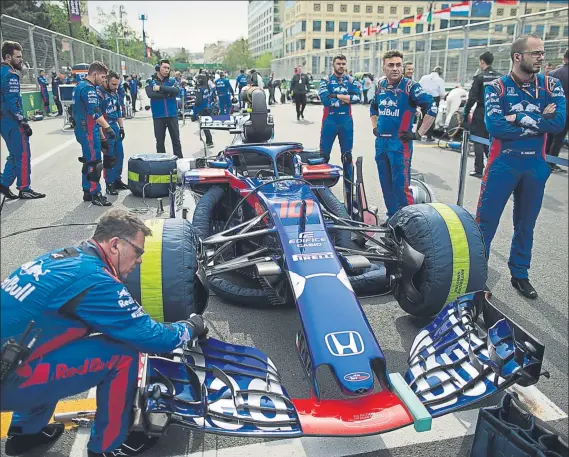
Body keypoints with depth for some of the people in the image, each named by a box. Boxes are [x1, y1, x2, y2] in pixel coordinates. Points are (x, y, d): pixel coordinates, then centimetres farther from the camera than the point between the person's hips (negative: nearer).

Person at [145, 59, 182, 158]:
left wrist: (160, 88, -18)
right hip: (158, 116, -1)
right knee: (160, 141, 7)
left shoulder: (172, 81, 6)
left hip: (172, 115, 1)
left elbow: (176, 91, -14)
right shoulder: (150, 81, 2)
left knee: (176, 139, 5)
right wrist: (167, 94, -16)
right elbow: (150, 94, -16)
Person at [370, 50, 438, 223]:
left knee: (400, 185, -10)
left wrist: (418, 134, -13)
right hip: (380, 142, 7)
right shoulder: (380, 86, 10)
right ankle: (392, 216, 26)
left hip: (400, 143, -6)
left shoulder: (410, 86, -9)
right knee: (386, 183, 13)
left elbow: (432, 108, -13)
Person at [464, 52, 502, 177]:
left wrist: (466, 113, -8)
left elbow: (472, 98, -14)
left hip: (481, 112, -5)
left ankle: (479, 169, 3)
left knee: (479, 140, 3)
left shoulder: (480, 77, -10)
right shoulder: (501, 77, 4)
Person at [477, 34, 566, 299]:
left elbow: (558, 123, -12)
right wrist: (537, 121, -13)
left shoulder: (551, 86, 3)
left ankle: (520, 275, 29)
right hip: (502, 164, -3)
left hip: (536, 166, 4)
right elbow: (495, 126, -20)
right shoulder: (497, 87, -6)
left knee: (526, 225, 14)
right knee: (486, 222, 0)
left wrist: (518, 118, -17)